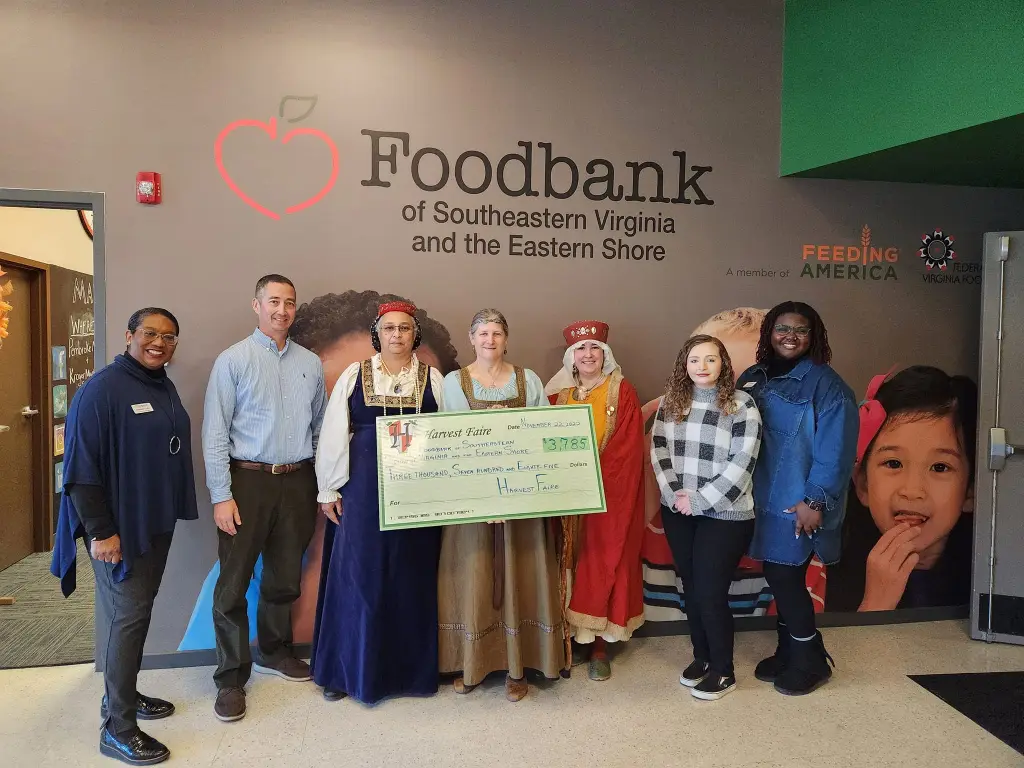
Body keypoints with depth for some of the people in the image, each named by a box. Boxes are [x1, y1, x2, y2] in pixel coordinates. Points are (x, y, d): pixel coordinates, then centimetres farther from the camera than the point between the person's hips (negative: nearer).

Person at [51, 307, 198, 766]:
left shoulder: (165, 389, 9)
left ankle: (121, 694, 33)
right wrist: (100, 531, -20)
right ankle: (118, 728, 9)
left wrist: (174, 510, 15)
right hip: (120, 526, -8)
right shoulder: (101, 389, -15)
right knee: (128, 615, -3)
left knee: (138, 609, 16)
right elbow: (80, 467, -18)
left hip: (157, 523, 8)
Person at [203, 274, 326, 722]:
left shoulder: (310, 364, 9)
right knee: (233, 582, 1)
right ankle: (232, 678, 15)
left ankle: (274, 653, 36)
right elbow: (214, 433, -6)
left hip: (298, 482, 4)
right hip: (247, 481, -4)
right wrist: (221, 495, -11)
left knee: (285, 578, 16)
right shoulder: (233, 360, -3)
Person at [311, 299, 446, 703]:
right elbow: (333, 435, 3)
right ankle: (349, 669, 21)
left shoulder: (433, 380, 5)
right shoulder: (353, 376, 4)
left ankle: (410, 668, 23)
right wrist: (329, 490, 0)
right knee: (357, 577, 4)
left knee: (411, 579, 7)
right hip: (362, 492, 0)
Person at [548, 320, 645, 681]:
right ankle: (573, 636, 18)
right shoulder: (560, 396, 9)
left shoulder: (623, 393, -3)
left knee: (603, 564, 1)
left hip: (610, 495, -3)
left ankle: (599, 645, 11)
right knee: (573, 564, 7)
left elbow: (627, 449, -10)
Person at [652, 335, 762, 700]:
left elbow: (741, 463, -14)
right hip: (678, 512, 5)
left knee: (710, 592, -1)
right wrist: (675, 495, -11)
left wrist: (699, 499, -16)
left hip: (725, 515, -4)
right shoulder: (671, 402, 5)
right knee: (690, 587, 14)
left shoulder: (741, 405, -9)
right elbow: (658, 450, 1)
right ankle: (701, 656, 34)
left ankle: (723, 671, 20)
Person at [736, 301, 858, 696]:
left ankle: (811, 660, 18)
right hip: (764, 498, 6)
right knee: (779, 577, 13)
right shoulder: (753, 379, 9)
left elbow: (834, 451, -14)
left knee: (785, 577, -2)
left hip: (798, 502, -5)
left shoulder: (825, 384, -9)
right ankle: (788, 652, 31)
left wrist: (816, 500, -19)